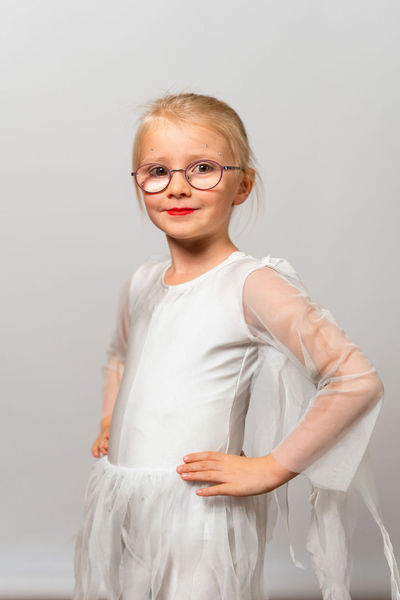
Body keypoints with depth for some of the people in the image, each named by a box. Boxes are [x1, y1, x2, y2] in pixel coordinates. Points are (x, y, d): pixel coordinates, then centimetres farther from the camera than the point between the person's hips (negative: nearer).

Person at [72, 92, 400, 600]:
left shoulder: (251, 284, -14)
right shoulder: (141, 282, 8)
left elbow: (358, 381, -22)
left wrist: (271, 468, -17)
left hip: (196, 514, -6)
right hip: (117, 504, 6)